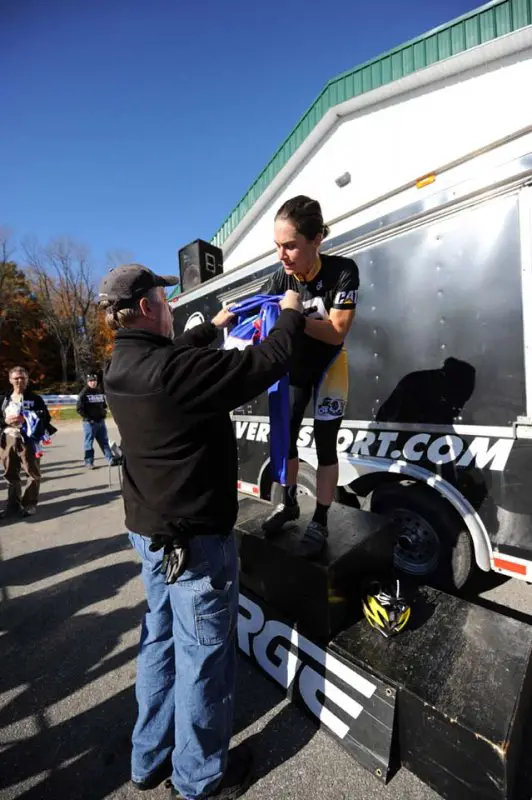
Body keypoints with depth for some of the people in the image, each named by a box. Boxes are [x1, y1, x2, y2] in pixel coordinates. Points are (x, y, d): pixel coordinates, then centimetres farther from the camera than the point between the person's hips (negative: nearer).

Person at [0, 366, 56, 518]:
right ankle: (13, 504, 23)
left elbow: (46, 417, -3)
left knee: (33, 473, -2)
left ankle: (29, 504, 8)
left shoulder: (35, 398, 3)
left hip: (28, 440, -4)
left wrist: (26, 419, -16)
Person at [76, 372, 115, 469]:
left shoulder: (100, 392, 12)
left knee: (104, 441, 9)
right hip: (89, 422, -5)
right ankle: (89, 462, 10)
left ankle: (110, 459, 13)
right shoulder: (84, 393, -7)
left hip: (101, 421, 5)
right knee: (89, 443, 2)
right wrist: (87, 418, -15)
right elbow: (79, 408, -10)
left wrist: (104, 412, 9)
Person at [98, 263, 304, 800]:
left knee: (160, 640, 25)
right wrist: (290, 315, -1)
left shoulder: (122, 367, 3)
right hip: (195, 538, -9)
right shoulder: (171, 370, -26)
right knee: (202, 655, 13)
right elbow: (265, 365, -20)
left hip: (151, 529, 9)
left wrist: (214, 326, 35)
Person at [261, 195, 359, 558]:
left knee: (324, 444, -2)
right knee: (284, 437, 9)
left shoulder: (342, 270, -23)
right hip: (295, 367, 4)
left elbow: (337, 332, -28)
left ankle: (320, 522, 15)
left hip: (328, 367, -3)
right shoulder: (280, 279, -15)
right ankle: (289, 503, 31)